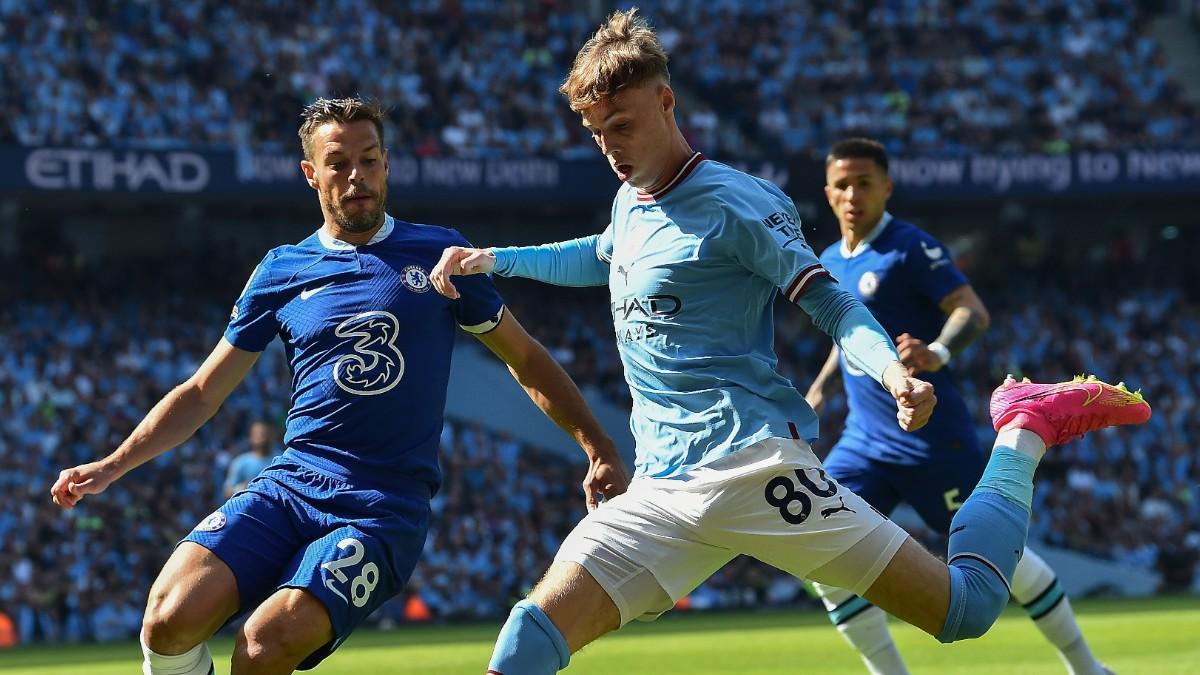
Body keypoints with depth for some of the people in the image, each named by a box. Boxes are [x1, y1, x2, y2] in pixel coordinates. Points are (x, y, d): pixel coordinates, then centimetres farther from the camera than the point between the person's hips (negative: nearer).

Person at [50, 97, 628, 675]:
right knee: (170, 620, -23)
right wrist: (112, 466, 8)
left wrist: (598, 446, 8)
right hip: (287, 484, 2)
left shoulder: (439, 255, 8)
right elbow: (202, 393, 18)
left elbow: (524, 357, 17)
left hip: (383, 511, -2)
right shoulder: (280, 273, 12)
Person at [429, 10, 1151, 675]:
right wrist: (495, 260, 34)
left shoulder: (728, 203, -6)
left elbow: (832, 301, -8)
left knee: (962, 606, -7)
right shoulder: (630, 200, 17)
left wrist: (891, 368, -28)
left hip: (750, 462, -6)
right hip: (664, 494, 6)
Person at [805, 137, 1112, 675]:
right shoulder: (831, 263, 12)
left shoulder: (909, 247, -10)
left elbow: (972, 311, -21)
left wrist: (938, 353, -40)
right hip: (864, 442, 7)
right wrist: (819, 390, 17)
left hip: (931, 437, -7)